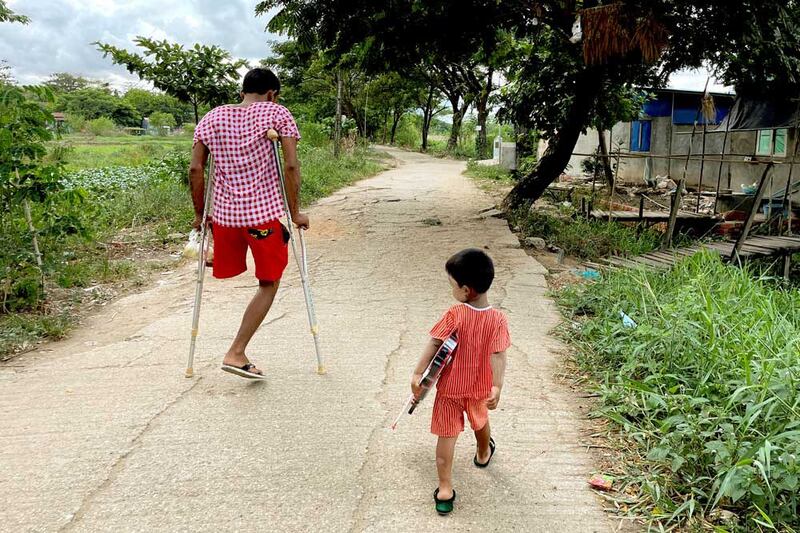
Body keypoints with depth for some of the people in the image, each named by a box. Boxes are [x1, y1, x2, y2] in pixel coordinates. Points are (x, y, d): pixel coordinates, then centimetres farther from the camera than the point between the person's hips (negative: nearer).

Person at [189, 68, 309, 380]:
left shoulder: (211, 118, 10)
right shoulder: (277, 113, 0)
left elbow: (195, 169, 4)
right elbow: (291, 166, -9)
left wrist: (199, 214, 14)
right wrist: (295, 212, -1)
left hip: (223, 213, 4)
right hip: (264, 213, -3)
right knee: (269, 284, 9)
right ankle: (236, 354, 6)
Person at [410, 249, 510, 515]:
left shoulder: (455, 314, -22)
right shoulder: (498, 319, -16)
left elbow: (433, 345, -22)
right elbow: (498, 356, -20)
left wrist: (417, 374, -17)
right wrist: (497, 387, -19)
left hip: (450, 387, -3)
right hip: (479, 387, 3)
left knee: (447, 434, 7)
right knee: (480, 421, 31)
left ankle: (445, 489, 7)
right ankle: (483, 454, 57)